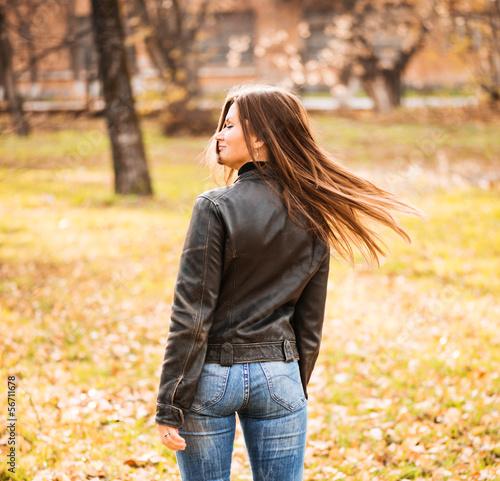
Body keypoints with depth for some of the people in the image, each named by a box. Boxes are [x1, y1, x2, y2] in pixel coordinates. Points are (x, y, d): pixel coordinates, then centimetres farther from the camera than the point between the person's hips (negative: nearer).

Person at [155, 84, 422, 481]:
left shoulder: (216, 208, -13)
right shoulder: (313, 217, 2)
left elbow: (190, 316, -14)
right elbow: (310, 324, 8)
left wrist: (170, 405, -10)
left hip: (211, 376, -4)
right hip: (279, 376, 4)